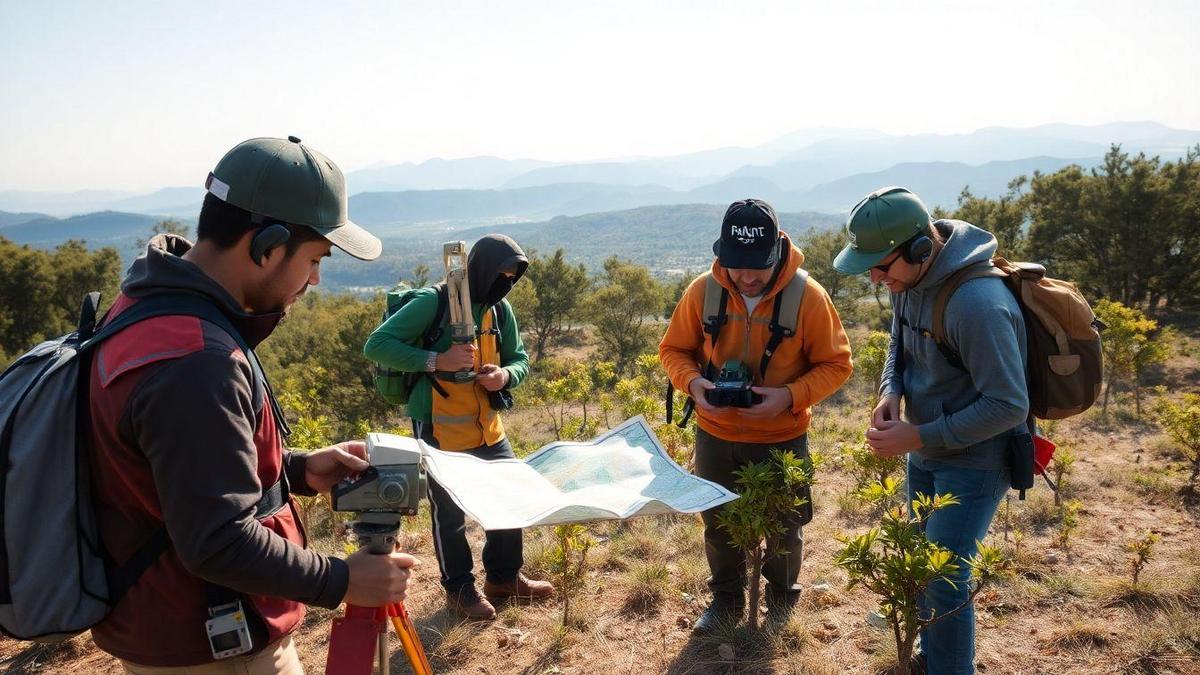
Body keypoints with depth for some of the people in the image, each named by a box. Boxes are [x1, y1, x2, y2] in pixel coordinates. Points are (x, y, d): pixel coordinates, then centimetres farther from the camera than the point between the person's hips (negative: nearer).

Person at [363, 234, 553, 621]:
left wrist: (506, 375, -11)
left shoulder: (500, 309, 3)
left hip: (487, 426, 7)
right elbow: (376, 346, -19)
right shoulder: (433, 302, -17)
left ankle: (504, 576, 32)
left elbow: (520, 358, 13)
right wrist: (436, 361, -29)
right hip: (440, 429, -7)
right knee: (450, 511, 6)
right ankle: (459, 588, 26)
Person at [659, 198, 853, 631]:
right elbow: (673, 349, -1)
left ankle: (782, 600, 44)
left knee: (785, 529, 16)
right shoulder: (703, 291, -13)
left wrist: (791, 395, -26)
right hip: (716, 436, 2)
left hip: (783, 438, -1)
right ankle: (727, 599, 43)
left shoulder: (807, 295, -19)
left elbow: (836, 364, -10)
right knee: (718, 523, 18)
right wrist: (692, 381, -22)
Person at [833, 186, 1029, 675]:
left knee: (943, 579, -7)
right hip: (925, 450, 8)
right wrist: (890, 392, -8)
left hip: (974, 457, -8)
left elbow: (1008, 406, -26)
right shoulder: (910, 277, -5)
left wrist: (919, 436, -23)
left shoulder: (978, 303, -31)